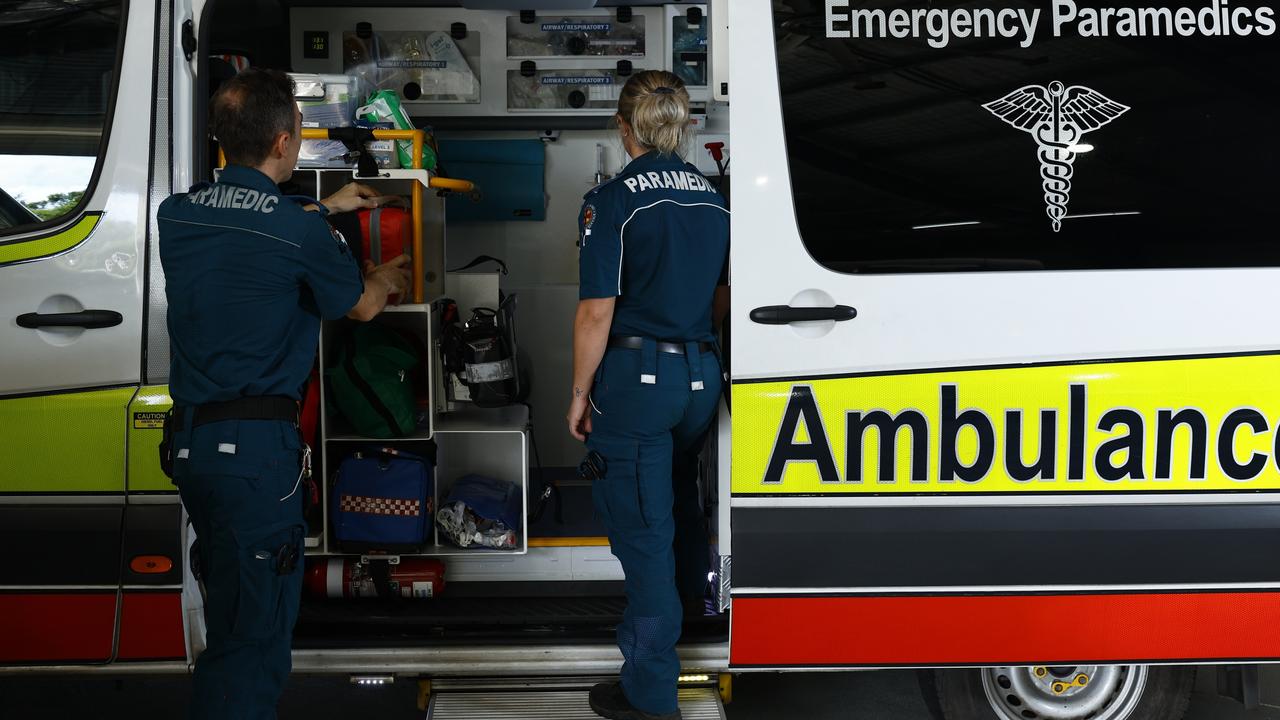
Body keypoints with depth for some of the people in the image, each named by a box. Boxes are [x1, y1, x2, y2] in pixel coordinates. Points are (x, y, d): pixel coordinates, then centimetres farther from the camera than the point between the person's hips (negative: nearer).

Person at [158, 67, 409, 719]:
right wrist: (386, 279, 29)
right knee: (253, 637, -1)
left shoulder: (176, 215, 6)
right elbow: (361, 305, 6)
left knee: (228, 609, 22)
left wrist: (323, 207, 42)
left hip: (187, 438, 7)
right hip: (256, 445, -7)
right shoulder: (298, 231, -13)